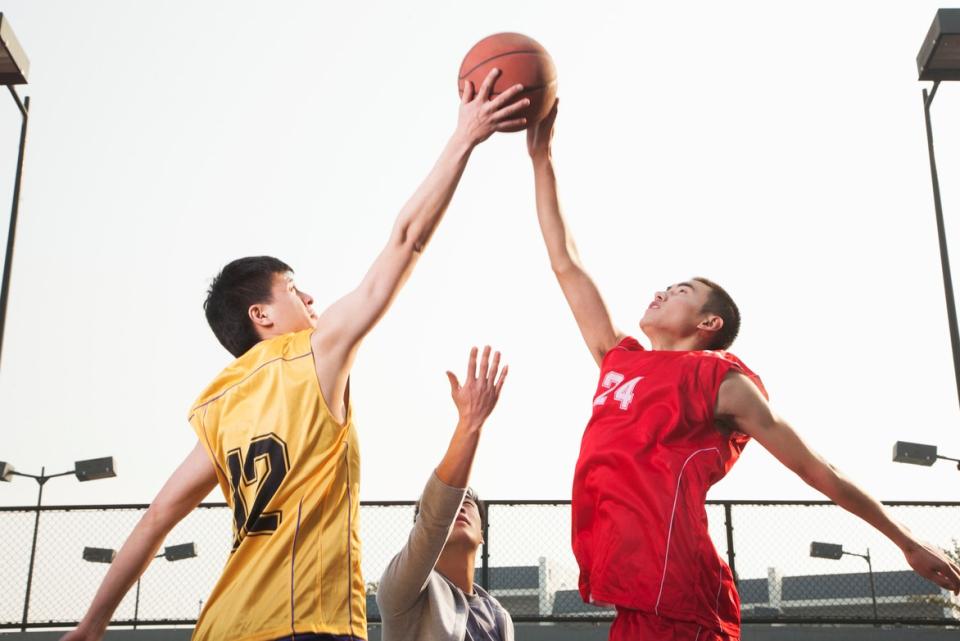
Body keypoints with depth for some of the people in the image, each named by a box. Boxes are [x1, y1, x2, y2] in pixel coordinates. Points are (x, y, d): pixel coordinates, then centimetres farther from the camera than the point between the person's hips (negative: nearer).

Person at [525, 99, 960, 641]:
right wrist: (542, 159, 23)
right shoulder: (620, 360, 20)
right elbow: (566, 265, 22)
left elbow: (817, 470, 9)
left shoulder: (721, 380, 3)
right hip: (632, 596, 6)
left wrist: (909, 543, 11)